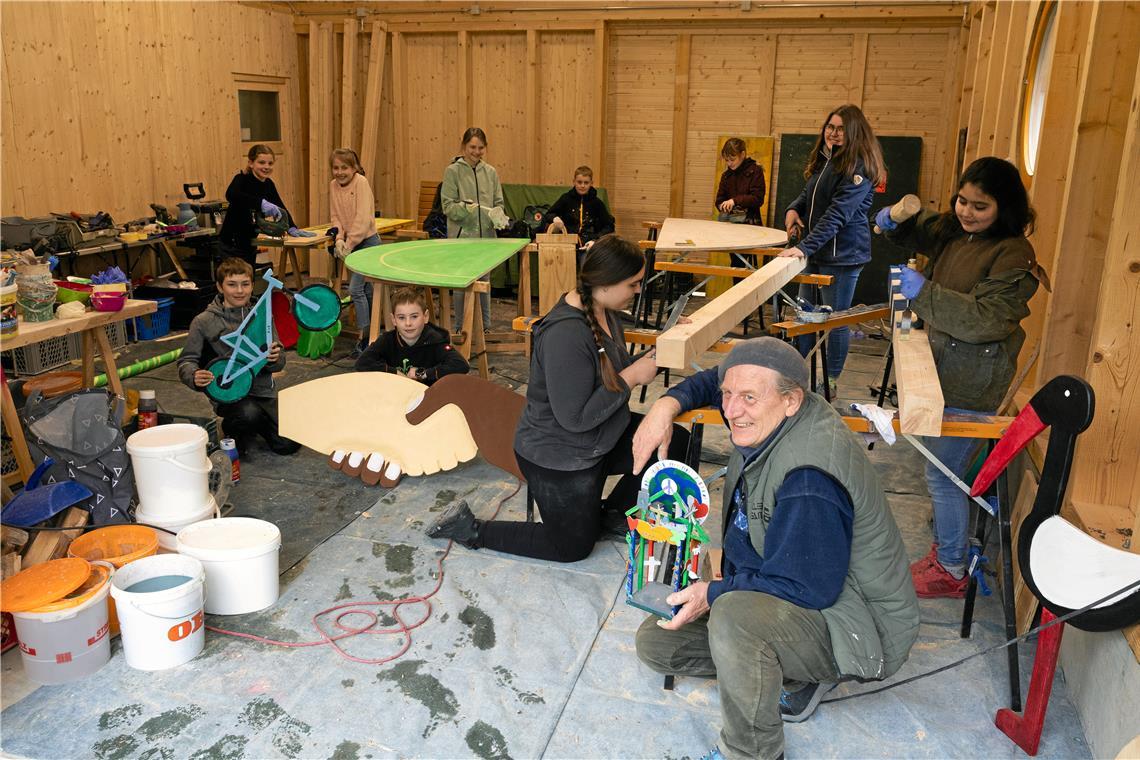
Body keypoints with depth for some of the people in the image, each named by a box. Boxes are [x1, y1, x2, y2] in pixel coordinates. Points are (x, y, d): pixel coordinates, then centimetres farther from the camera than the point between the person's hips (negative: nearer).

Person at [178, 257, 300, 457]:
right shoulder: (204, 322, -4)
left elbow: (279, 363, 5)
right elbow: (186, 361, -1)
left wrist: (274, 359, -20)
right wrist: (194, 376, -24)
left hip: (263, 391, 3)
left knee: (288, 445, -7)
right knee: (249, 413, -35)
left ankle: (255, 425, 25)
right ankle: (233, 429, 2)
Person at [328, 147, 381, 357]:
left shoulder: (361, 182, -15)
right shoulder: (333, 185, 5)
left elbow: (363, 218, -20)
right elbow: (336, 216, 5)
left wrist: (349, 244, -20)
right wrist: (339, 239, -12)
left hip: (367, 241, -7)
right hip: (350, 243, 7)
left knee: (355, 288, -13)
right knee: (366, 290, 14)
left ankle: (364, 335, -6)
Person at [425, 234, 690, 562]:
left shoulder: (602, 310, -3)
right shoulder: (565, 335, -32)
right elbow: (575, 418, -30)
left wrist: (648, 360, -6)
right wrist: (631, 378, -25)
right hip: (557, 458, -8)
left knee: (678, 444, 3)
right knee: (574, 547, 8)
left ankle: (611, 509, 22)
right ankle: (471, 529, 16)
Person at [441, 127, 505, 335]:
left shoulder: (490, 172, 9)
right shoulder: (453, 171, -2)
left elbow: (498, 202, 12)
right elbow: (448, 206, -5)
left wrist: (498, 215, -9)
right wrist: (464, 208, -24)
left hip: (486, 236, 3)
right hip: (461, 236, -3)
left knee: (484, 282, 9)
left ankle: (485, 325, 19)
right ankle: (460, 327, 11)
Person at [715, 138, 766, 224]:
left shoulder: (755, 171, 1)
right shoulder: (726, 175, 17)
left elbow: (758, 199, -8)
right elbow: (720, 199, 19)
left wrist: (735, 200, -19)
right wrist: (722, 206, -5)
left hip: (748, 221, -5)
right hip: (726, 219, 5)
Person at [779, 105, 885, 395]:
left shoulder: (858, 167, -17)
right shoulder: (823, 160, 10)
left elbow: (837, 214, -25)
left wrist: (805, 246, -31)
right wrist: (794, 209, 1)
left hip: (842, 253, -8)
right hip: (815, 251, 9)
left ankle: (831, 382, 16)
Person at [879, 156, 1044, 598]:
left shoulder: (1013, 255, -18)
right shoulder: (953, 231, 6)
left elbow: (985, 320, -27)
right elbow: (917, 229, 25)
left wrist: (924, 292, -31)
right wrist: (893, 222, 2)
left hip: (970, 384, -8)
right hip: (943, 367, 8)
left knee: (943, 475, 0)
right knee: (942, 466, 19)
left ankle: (951, 573, 17)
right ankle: (945, 549, 37)